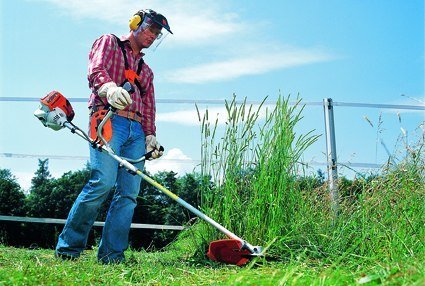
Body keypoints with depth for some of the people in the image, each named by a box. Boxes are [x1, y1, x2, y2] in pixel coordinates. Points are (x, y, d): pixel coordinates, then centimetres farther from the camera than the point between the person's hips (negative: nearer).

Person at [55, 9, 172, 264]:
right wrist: (109, 87, -28)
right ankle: (68, 247, -13)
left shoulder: (146, 71, 33)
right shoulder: (109, 43, 16)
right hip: (109, 120, -6)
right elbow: (96, 70, -5)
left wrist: (150, 135, 7)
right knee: (103, 182, -22)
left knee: (129, 192, -6)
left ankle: (111, 255, -5)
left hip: (136, 131, 6)